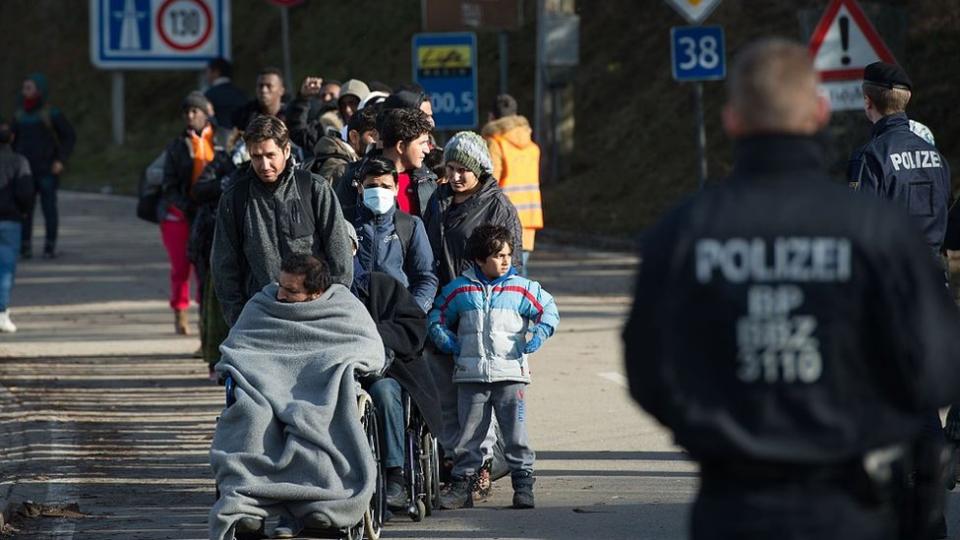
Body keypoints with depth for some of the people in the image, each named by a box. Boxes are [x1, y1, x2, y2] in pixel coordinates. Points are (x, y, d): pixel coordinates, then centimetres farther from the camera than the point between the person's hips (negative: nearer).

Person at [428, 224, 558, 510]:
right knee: (468, 435, 5)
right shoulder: (459, 290, 6)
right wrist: (446, 340, 2)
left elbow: (548, 310, 10)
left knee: (516, 435, -2)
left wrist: (537, 337, -3)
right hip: (471, 375, 1)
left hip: (511, 372, -1)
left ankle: (523, 483, 5)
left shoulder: (522, 289, 4)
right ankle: (462, 482, 12)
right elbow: (437, 317, 16)